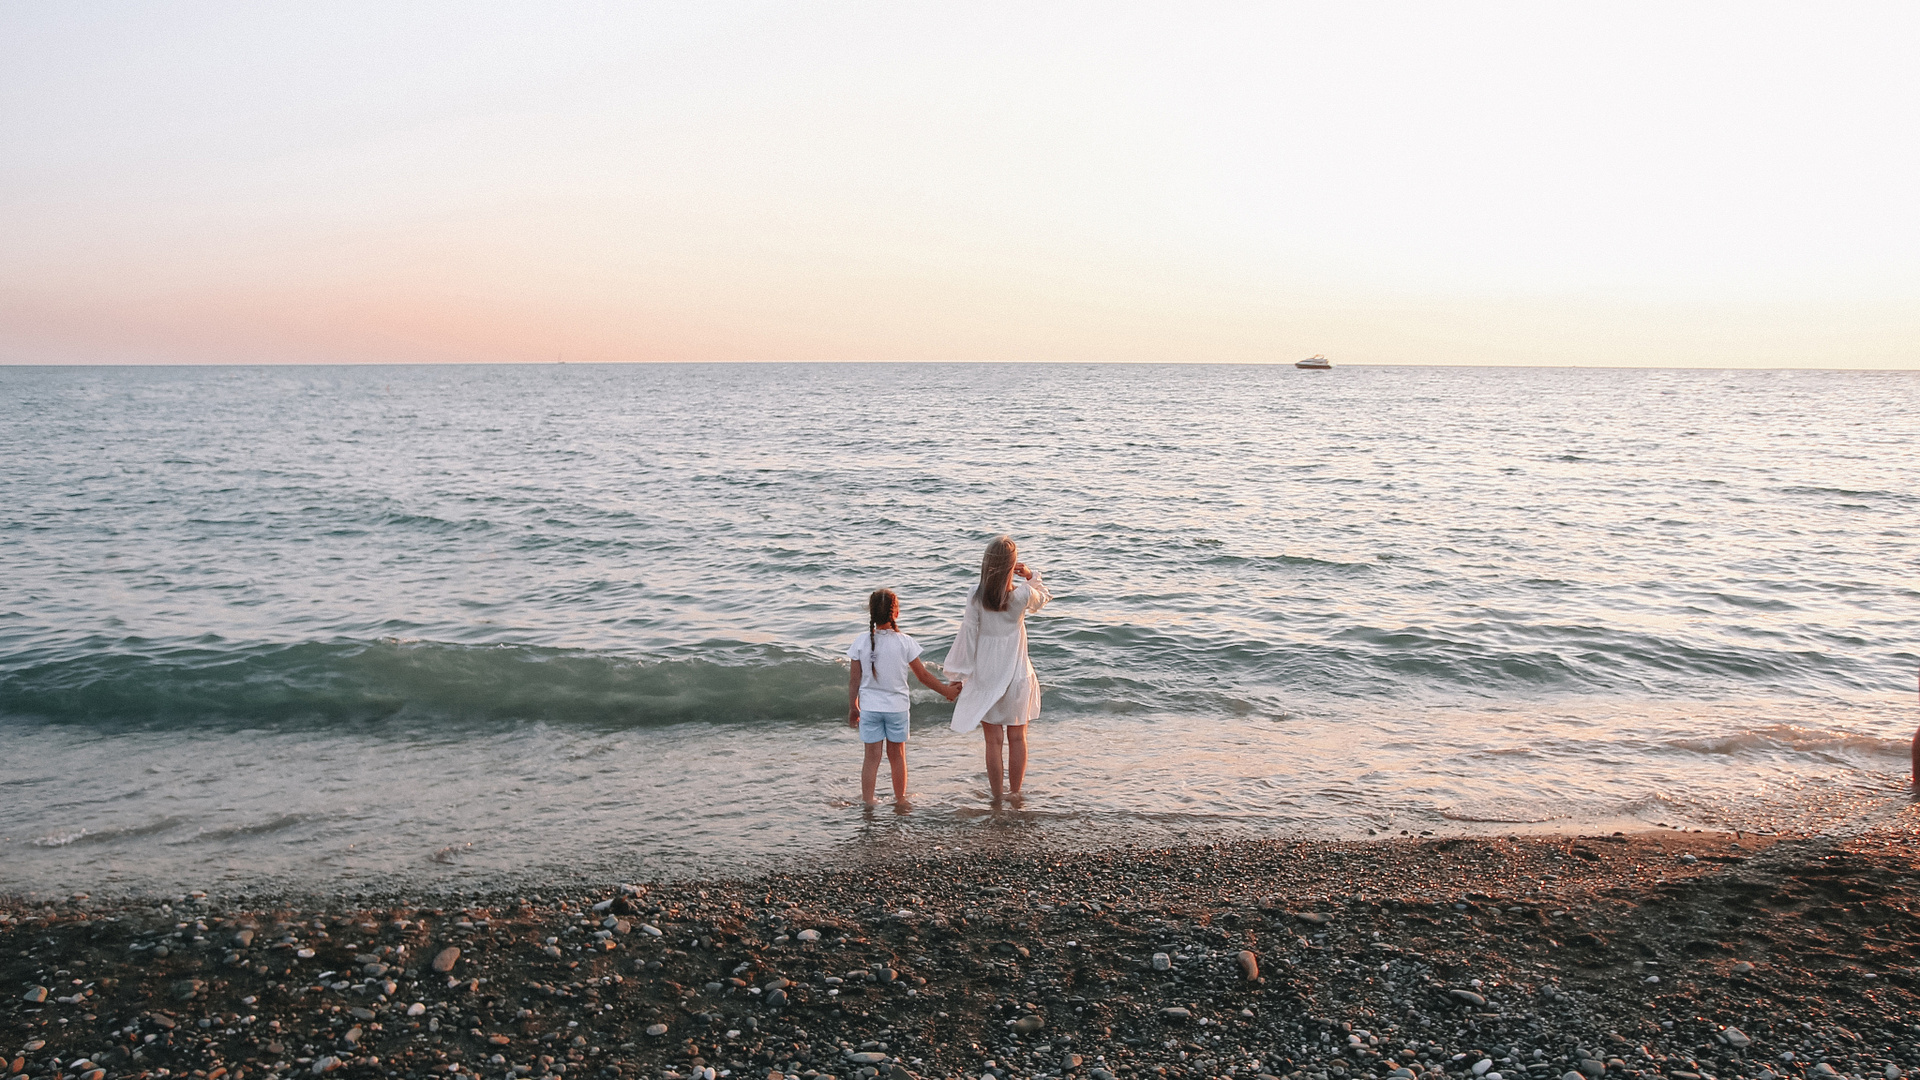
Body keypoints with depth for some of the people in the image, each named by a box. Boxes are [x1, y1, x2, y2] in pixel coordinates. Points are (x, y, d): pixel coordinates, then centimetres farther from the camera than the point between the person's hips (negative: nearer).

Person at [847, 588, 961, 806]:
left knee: (872, 756, 7)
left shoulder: (861, 642, -8)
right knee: (897, 754, 14)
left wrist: (852, 708, 10)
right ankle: (900, 799, 28)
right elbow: (922, 675, -3)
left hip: (869, 706, 0)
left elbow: (854, 679, -3)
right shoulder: (905, 642, -10)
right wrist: (945, 690, 11)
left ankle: (868, 801, 9)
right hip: (897, 706, 0)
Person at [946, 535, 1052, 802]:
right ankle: (1015, 793, 27)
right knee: (1017, 737, 16)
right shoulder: (1023, 593, -14)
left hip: (985, 677, 0)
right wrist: (1031, 576, -6)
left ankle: (997, 796, 20)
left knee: (993, 740, 10)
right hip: (1017, 675, 0)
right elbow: (1042, 599, 11)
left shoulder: (977, 596, -14)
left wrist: (961, 675, 3)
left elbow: (968, 634, -7)